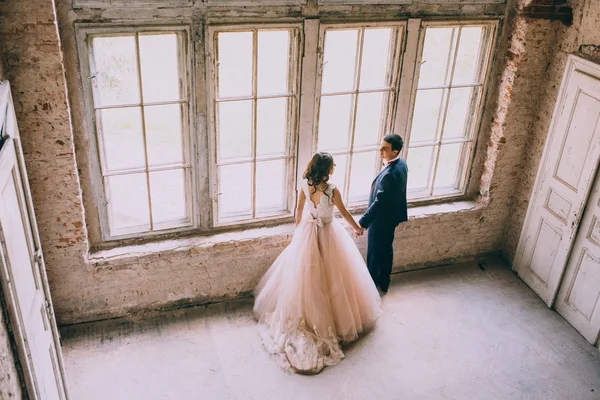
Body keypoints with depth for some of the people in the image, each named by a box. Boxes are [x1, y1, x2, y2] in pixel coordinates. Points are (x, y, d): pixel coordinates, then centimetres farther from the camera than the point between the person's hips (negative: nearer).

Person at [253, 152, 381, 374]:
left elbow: (299, 210, 3)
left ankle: (304, 315, 29)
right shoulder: (332, 190, -22)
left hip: (307, 232, 4)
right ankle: (333, 317, 23)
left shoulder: (305, 185, -9)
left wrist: (298, 231, 19)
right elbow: (344, 213, -8)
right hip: (327, 235, -4)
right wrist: (357, 228, 11)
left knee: (304, 275, 17)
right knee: (329, 276, 10)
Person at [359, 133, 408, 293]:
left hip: (381, 219, -9)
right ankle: (384, 283, 40)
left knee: (374, 253, 10)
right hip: (392, 216, 9)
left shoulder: (389, 174, -34)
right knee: (386, 250, 23)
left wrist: (362, 223, -29)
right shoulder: (401, 164, -4)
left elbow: (379, 203, -32)